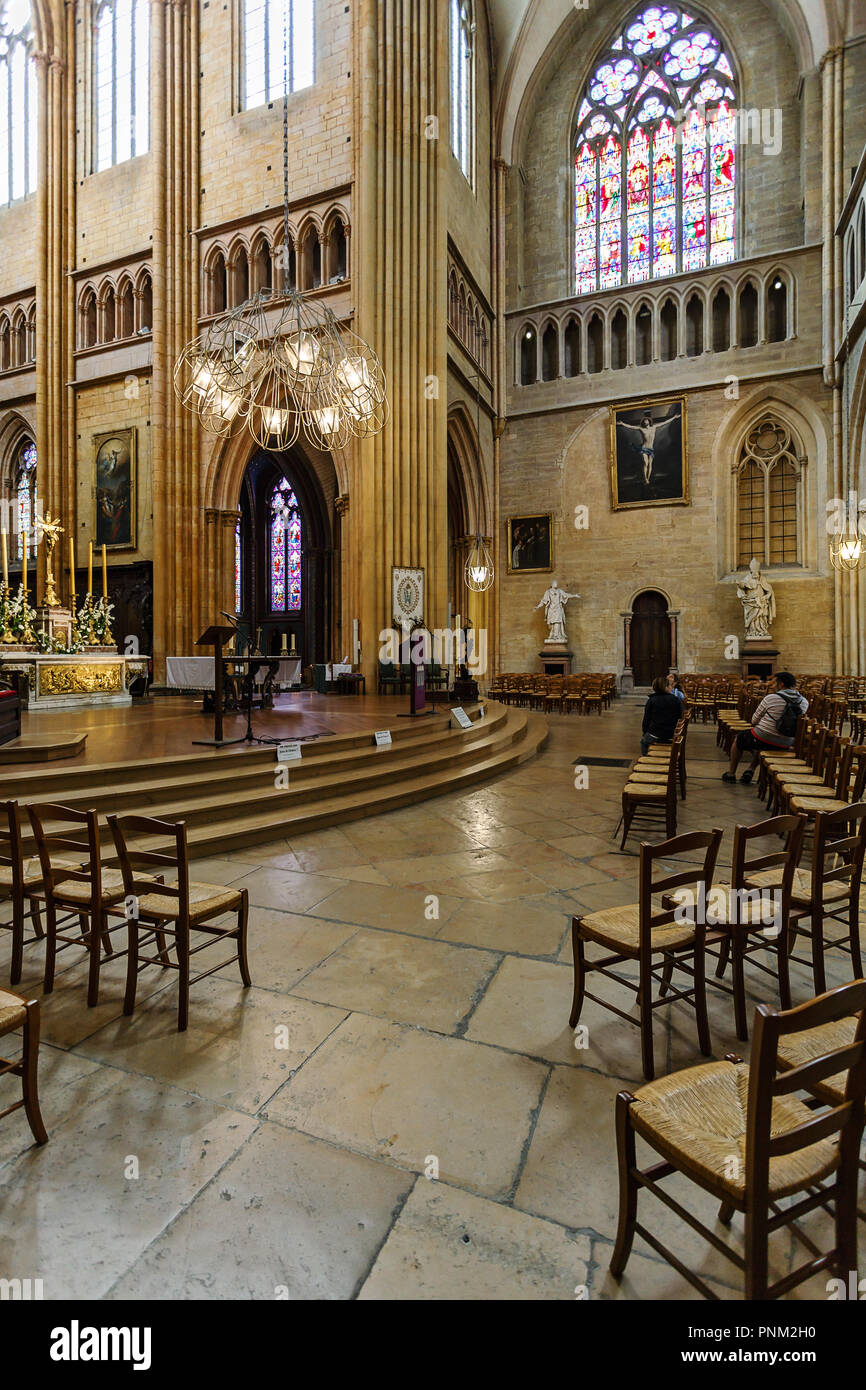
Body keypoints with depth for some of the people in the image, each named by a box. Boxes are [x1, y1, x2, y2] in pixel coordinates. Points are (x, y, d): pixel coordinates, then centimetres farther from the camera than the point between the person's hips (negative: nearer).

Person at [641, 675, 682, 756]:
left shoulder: (651, 701, -6)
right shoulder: (676, 700, 0)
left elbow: (646, 720, -2)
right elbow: (680, 718, 5)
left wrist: (645, 733, 12)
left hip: (654, 736, -3)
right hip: (671, 738, 3)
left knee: (643, 741, 28)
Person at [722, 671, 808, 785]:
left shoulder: (771, 698, -16)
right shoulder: (804, 702, -2)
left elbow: (754, 720, -6)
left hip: (763, 738, -5)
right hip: (785, 745, 5)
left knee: (738, 739, 24)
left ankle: (731, 774, 33)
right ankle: (751, 769, 21)